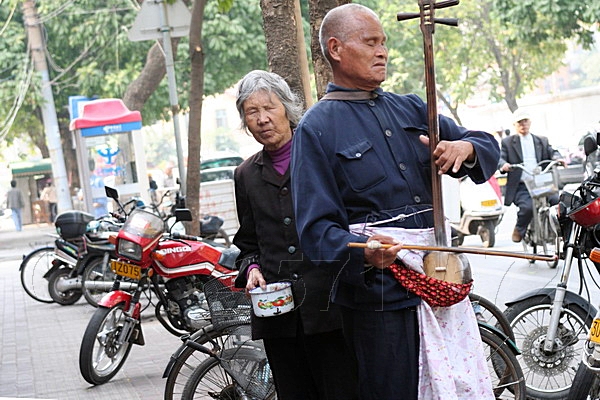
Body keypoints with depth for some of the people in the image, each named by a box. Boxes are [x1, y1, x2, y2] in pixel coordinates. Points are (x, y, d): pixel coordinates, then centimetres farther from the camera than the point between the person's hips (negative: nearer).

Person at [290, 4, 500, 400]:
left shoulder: (411, 109, 15)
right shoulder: (317, 128, -3)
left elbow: (488, 147, 17)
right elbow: (316, 226, -10)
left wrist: (464, 148, -8)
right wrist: (362, 252, -31)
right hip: (379, 297, -6)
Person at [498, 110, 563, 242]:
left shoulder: (542, 141, 23)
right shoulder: (507, 142, 12)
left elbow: (552, 152, 13)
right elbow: (500, 157, 1)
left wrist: (558, 158, -12)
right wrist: (503, 165, -23)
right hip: (520, 187, -3)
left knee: (558, 202, -24)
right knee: (528, 207, -32)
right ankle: (519, 230, -2)